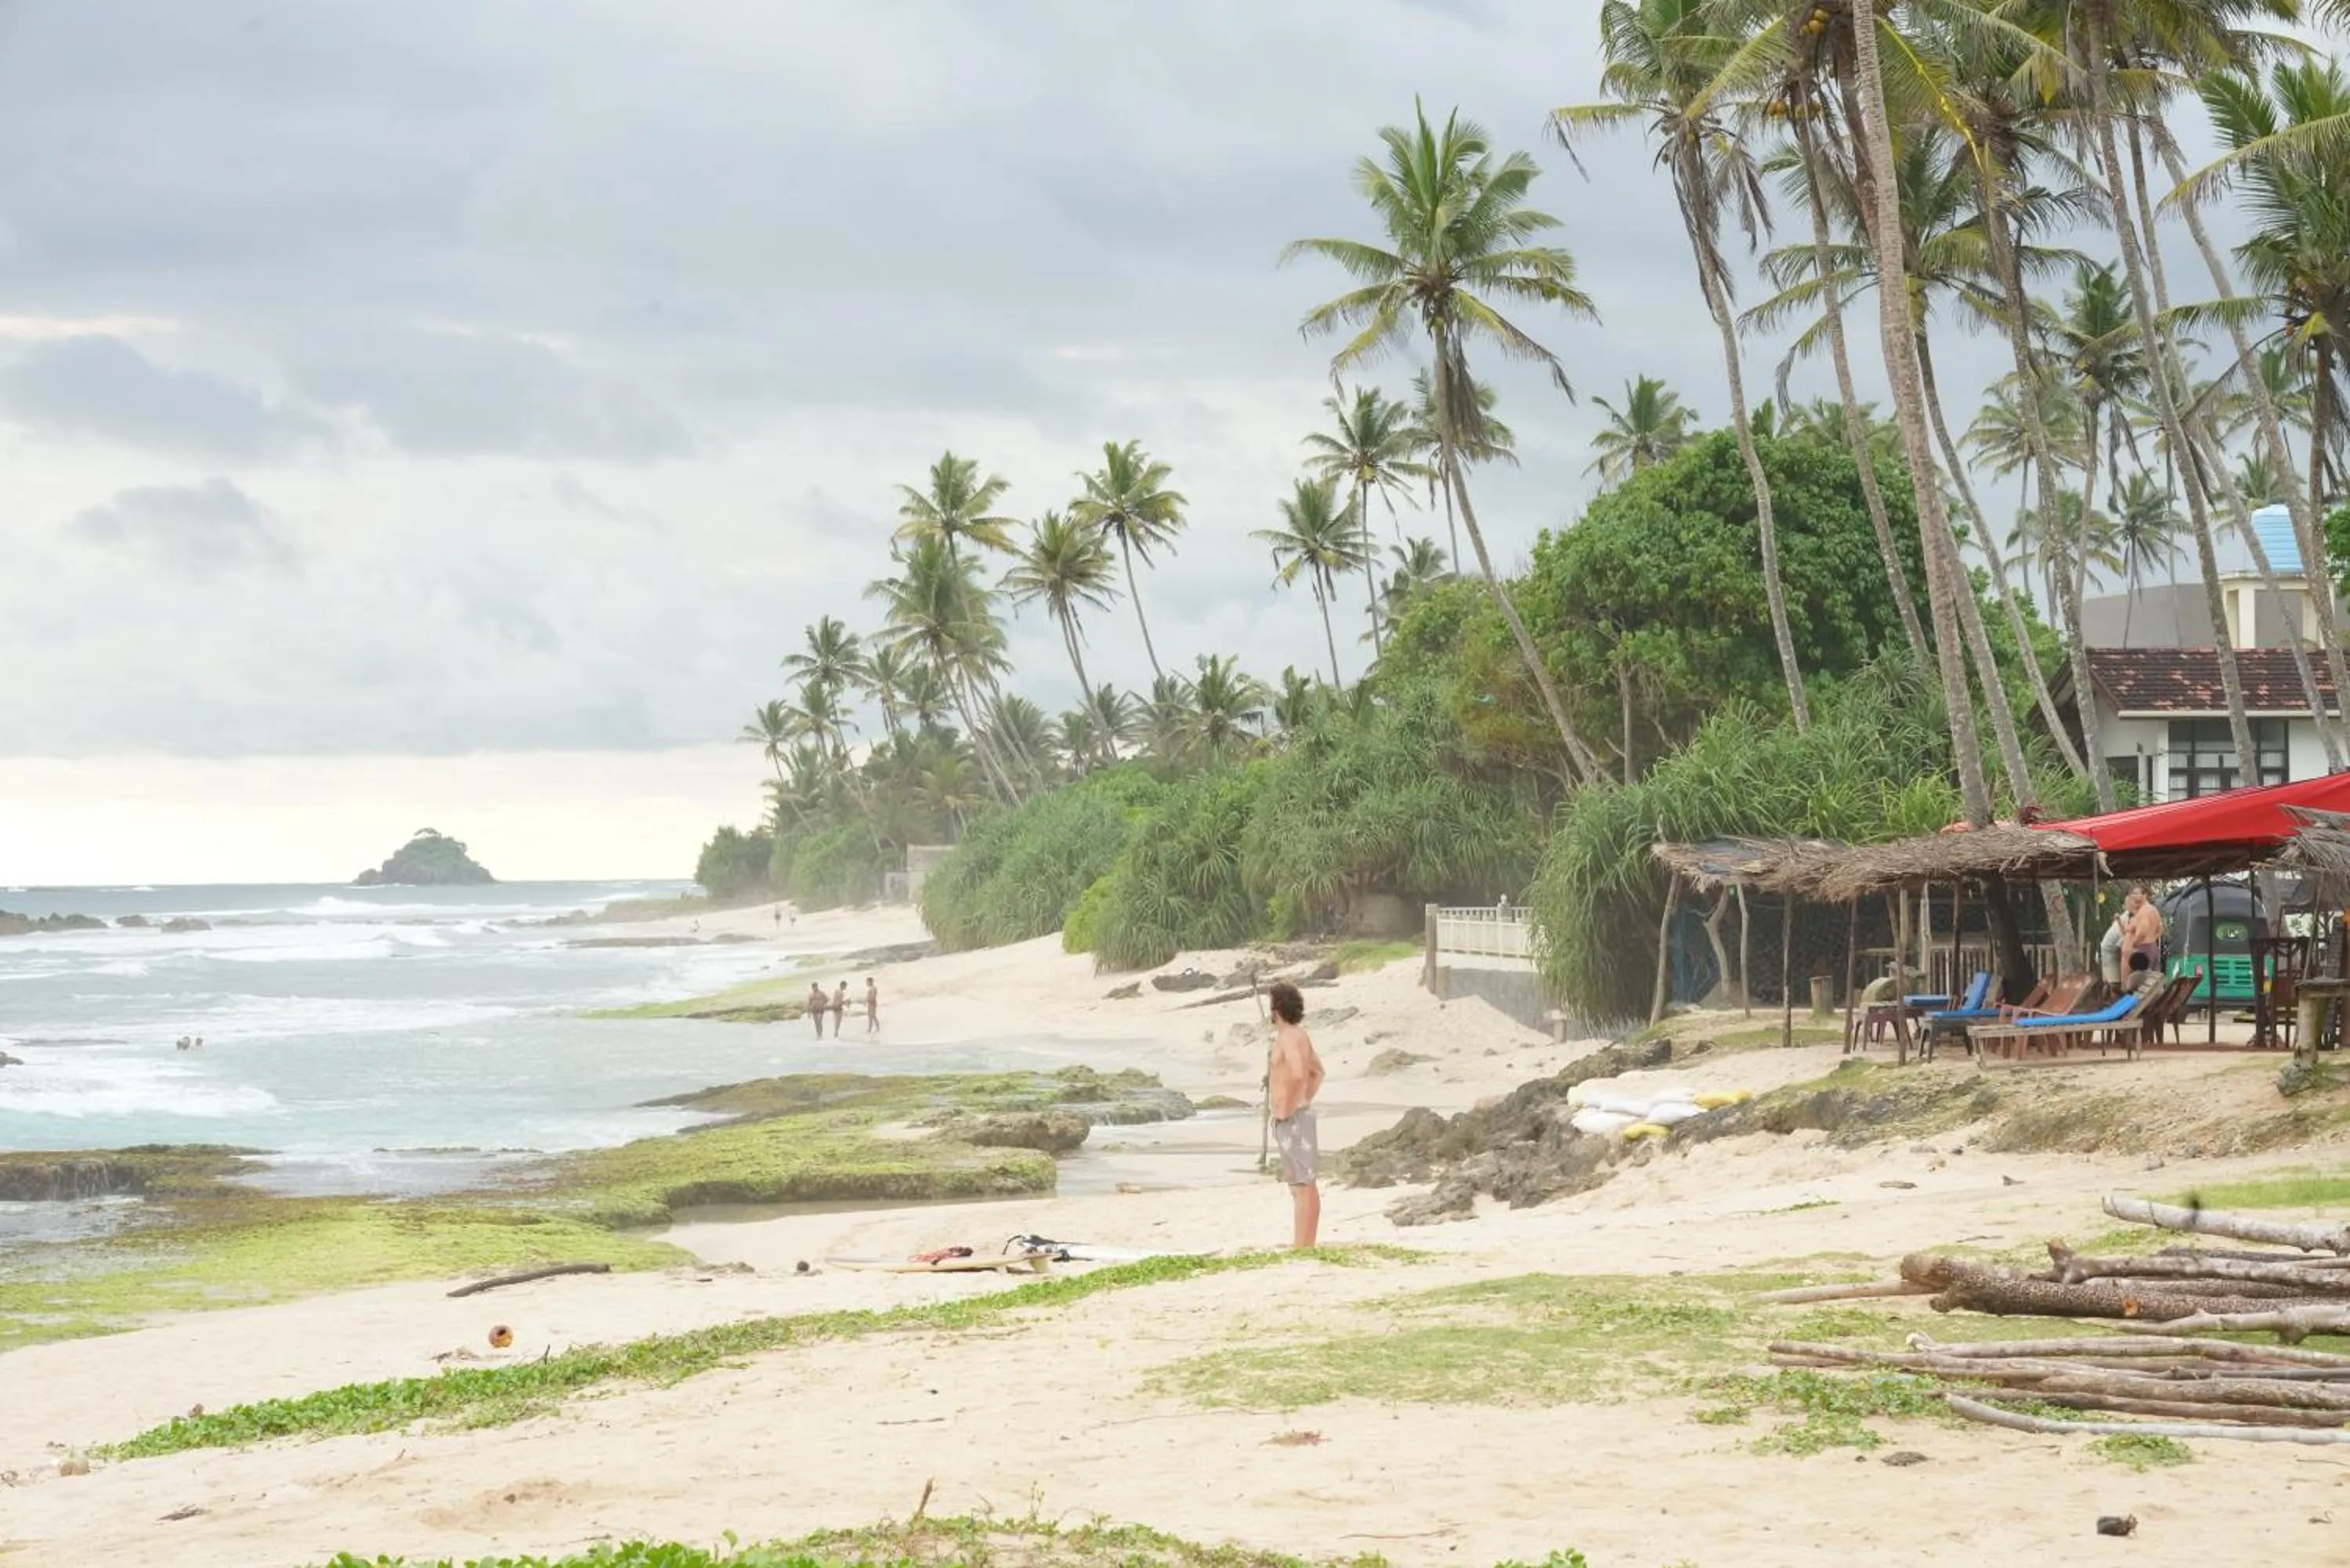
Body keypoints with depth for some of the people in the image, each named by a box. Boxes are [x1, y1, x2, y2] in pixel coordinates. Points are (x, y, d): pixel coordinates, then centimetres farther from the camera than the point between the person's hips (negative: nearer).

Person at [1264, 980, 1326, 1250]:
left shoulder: (1289, 1037, -15)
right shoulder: (1299, 1035, 15)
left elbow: (1298, 1075, -31)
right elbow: (1317, 1071, 29)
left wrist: (1287, 1109, -21)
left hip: (1291, 1118, -10)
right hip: (1300, 1114, 10)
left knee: (1302, 1186, -10)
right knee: (1305, 1186, 11)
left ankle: (1301, 1247, -11)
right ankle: (1306, 1246, 16)